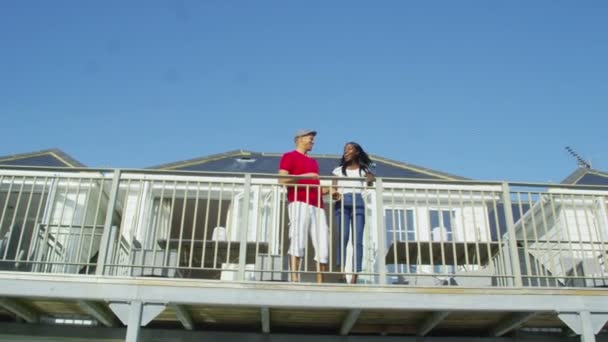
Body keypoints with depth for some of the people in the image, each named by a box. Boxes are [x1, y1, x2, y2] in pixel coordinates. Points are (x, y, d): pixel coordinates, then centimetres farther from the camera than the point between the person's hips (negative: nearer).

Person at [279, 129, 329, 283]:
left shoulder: (314, 162, 32)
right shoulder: (289, 156, 11)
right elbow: (282, 180, -3)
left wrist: (328, 190, 14)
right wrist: (304, 176, -10)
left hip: (317, 206, 7)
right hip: (299, 203, -6)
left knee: (323, 246, -2)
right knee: (298, 240, -17)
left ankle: (320, 282, 0)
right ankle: (294, 278, -19)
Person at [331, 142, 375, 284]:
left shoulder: (364, 170, 19)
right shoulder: (339, 170, 20)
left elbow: (369, 184, 4)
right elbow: (334, 190, 11)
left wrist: (371, 179, -18)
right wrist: (334, 195, -12)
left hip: (358, 204, 0)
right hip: (342, 204, 0)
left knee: (358, 239, -9)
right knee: (342, 237, -16)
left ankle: (355, 276, -13)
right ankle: (341, 272, -24)